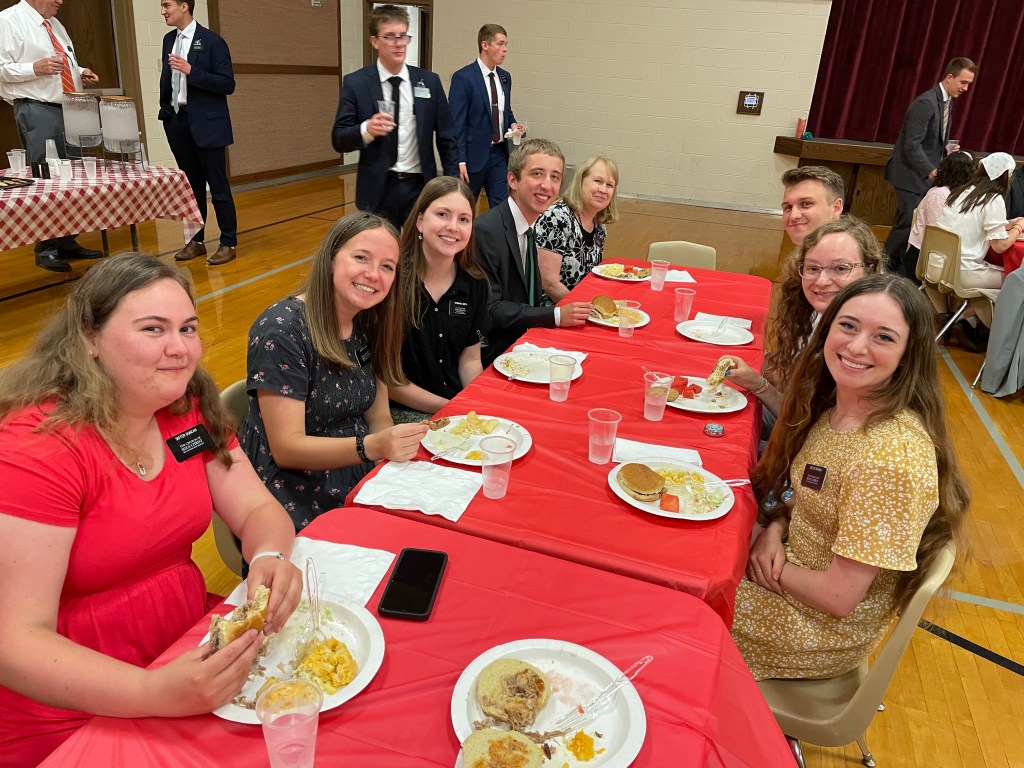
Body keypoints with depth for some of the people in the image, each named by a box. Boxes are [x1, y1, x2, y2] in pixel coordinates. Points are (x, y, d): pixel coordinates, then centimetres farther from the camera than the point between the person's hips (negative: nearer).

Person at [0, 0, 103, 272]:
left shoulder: (54, 24, 18)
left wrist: (80, 73, 7)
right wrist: (35, 68, -23)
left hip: (68, 109, 8)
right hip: (36, 110, -8)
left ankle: (67, 243, 18)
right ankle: (45, 249, 1)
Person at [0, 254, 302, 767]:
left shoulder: (192, 408, -2)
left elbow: (256, 509, -1)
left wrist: (269, 558, -25)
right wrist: (155, 693, -38)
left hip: (191, 643, 6)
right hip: (74, 712, -5)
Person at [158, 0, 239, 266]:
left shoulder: (212, 41, -7)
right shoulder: (169, 40, 13)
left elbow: (228, 84, -12)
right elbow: (167, 78, 21)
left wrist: (191, 71, -19)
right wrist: (165, 109, 10)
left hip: (206, 123, -6)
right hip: (178, 121, 6)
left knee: (218, 185, -2)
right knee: (191, 185, 11)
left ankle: (229, 243, 6)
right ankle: (196, 241, 18)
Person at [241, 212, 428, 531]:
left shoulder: (372, 325, 3)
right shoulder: (281, 331, -17)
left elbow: (378, 415, 7)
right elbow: (286, 448, -19)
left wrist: (397, 449, -14)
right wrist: (371, 447, -34)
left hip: (359, 485, 7)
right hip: (300, 503, -7)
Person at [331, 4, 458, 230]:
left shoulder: (429, 81, 5)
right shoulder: (355, 83, -1)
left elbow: (446, 138, 8)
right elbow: (339, 139, -3)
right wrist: (367, 129, -22)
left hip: (420, 187, 2)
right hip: (377, 190, -1)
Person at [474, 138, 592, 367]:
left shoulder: (528, 227, 8)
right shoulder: (485, 231, -18)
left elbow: (531, 296, 11)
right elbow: (488, 311, -19)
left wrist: (570, 311, -6)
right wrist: (556, 315, -20)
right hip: (492, 355, -8)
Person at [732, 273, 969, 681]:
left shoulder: (890, 459, -31)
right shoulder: (834, 407, -6)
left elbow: (838, 597, -26)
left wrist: (763, 555, -13)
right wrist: (776, 528, -10)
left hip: (826, 629, -7)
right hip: (795, 571, 7)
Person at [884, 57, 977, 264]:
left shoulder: (947, 101, 11)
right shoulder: (926, 103, -17)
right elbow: (911, 144, -22)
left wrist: (947, 149, 1)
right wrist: (931, 171, -24)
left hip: (927, 174, 9)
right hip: (912, 173, -9)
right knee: (910, 223, -10)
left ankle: (896, 263, 13)